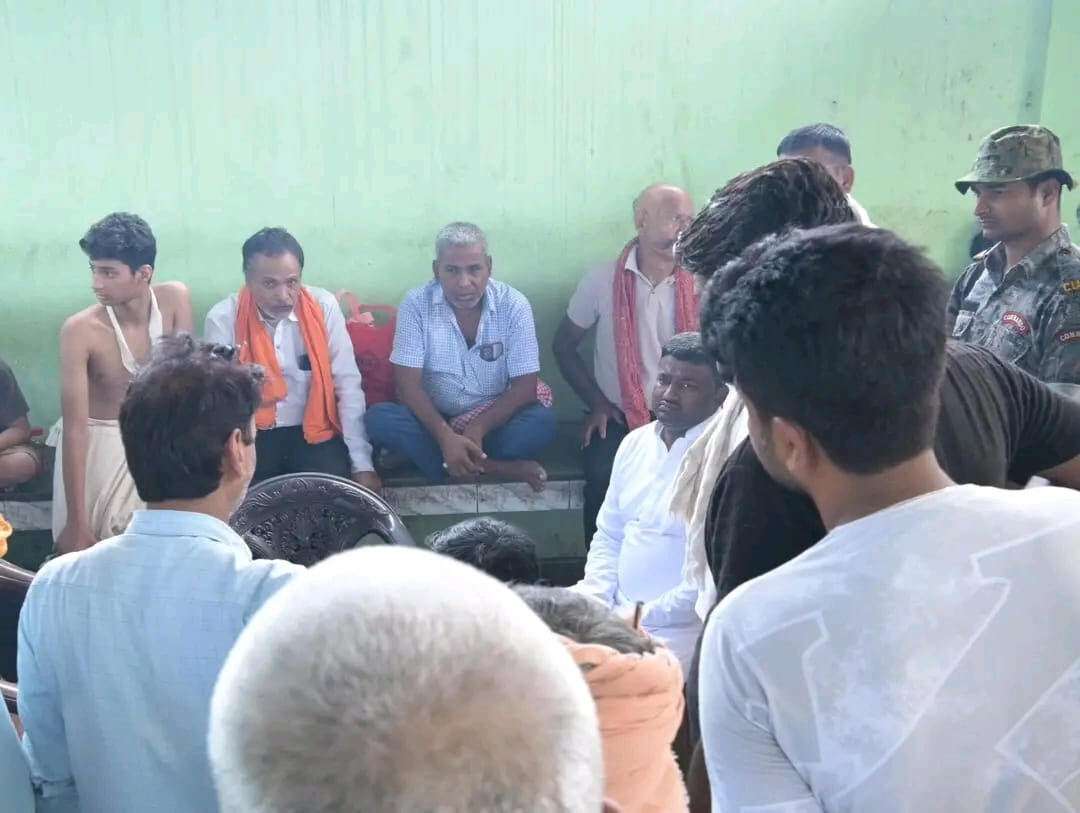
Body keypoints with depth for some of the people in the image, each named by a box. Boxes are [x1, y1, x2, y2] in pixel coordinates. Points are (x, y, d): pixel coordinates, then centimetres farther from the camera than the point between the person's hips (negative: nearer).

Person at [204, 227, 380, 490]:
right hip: (252, 435, 0)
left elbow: (348, 385, -4)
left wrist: (362, 463, -9)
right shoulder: (223, 318, -7)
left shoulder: (323, 307, -6)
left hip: (314, 431, 0)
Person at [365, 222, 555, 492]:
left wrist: (478, 429, -26)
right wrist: (445, 436, -30)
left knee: (542, 421, -29)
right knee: (378, 419, -29)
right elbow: (408, 384, -15)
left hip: (493, 420, -1)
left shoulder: (513, 305, -12)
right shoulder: (416, 304, -12)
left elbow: (524, 386, -12)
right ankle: (494, 468, -30)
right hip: (434, 420, 1)